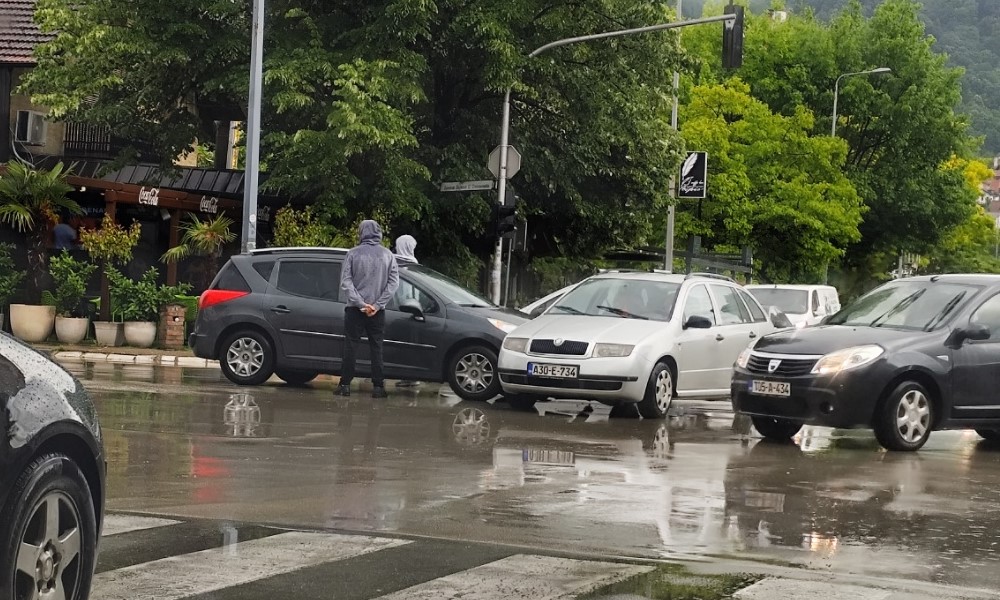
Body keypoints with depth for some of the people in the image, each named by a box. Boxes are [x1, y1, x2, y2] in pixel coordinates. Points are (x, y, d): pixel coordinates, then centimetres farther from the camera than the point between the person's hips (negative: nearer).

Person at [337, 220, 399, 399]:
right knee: (376, 347, 6)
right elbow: (394, 282, -3)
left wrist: (360, 303, -10)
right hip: (378, 311, 1)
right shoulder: (387, 255, 2)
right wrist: (377, 305, -7)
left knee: (351, 346, 3)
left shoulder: (354, 253, -3)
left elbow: (346, 282, -9)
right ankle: (378, 386, 3)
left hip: (355, 310, -1)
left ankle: (345, 385, 1)